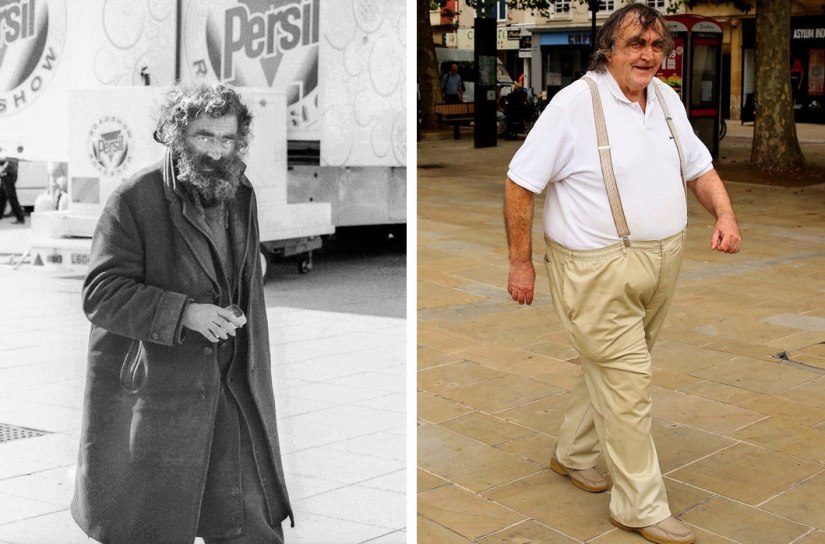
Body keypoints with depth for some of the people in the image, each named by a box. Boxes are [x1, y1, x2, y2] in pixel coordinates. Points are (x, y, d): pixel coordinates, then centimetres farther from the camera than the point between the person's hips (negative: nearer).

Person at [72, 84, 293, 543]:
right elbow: (101, 294, -14)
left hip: (235, 394, 5)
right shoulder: (134, 199, -10)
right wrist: (184, 314, -24)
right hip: (157, 394, -5)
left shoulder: (243, 195, 9)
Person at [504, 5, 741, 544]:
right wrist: (521, 262, -11)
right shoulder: (576, 102, -13)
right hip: (598, 271, -7)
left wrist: (726, 215, -5)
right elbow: (520, 182, -11)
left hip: (661, 264, 7)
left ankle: (574, 453, 40)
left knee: (611, 367, 19)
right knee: (626, 380, -4)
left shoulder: (667, 99, 8)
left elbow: (699, 167, 16)